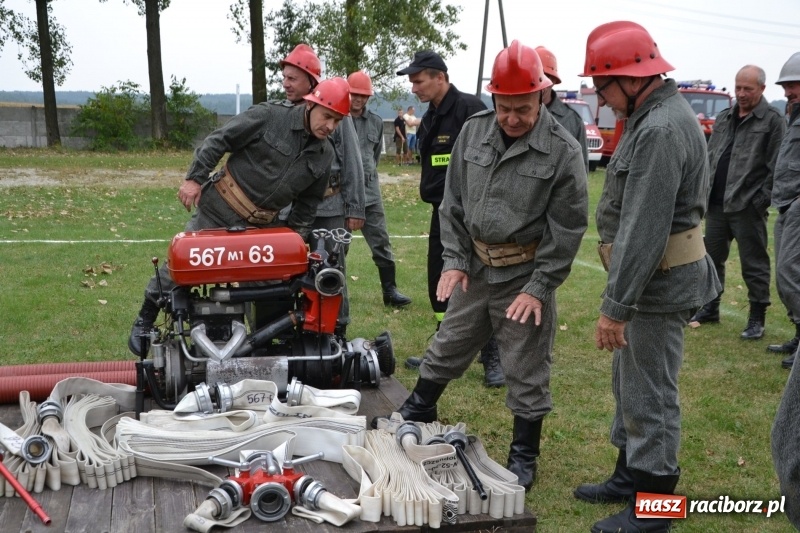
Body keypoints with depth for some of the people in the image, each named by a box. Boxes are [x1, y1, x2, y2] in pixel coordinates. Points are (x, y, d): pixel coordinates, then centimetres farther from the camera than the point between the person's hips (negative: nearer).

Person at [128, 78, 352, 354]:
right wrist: (194, 178, -17)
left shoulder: (324, 156, 3)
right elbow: (218, 140, -13)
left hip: (262, 226, 5)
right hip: (218, 209, -4)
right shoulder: (270, 115, -14)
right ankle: (145, 321, 23)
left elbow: (308, 204, 13)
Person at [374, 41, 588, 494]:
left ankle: (524, 457, 23)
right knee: (446, 349, 19)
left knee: (527, 372, 6)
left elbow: (567, 229, -12)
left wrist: (539, 288, -14)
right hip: (475, 268, 5)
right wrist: (455, 260, 0)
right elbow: (454, 203, 6)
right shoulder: (474, 132, -1)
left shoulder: (563, 150, -14)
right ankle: (416, 417, 41)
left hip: (525, 276, -4)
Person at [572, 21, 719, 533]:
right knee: (630, 382, 21)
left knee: (650, 396, 1)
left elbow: (644, 231, -26)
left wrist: (616, 307, -23)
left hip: (658, 281, -11)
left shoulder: (660, 130, -23)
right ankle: (630, 475, 36)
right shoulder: (658, 113, 11)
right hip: (653, 276, 11)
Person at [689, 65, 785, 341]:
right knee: (711, 258, 15)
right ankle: (709, 308, 29)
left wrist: (763, 199, -16)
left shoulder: (772, 120, -6)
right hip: (716, 204, 7)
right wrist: (705, 190, 8)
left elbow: (776, 166, -11)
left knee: (753, 264, 1)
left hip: (747, 206, -6)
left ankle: (757, 319, 10)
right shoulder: (723, 118, 14)